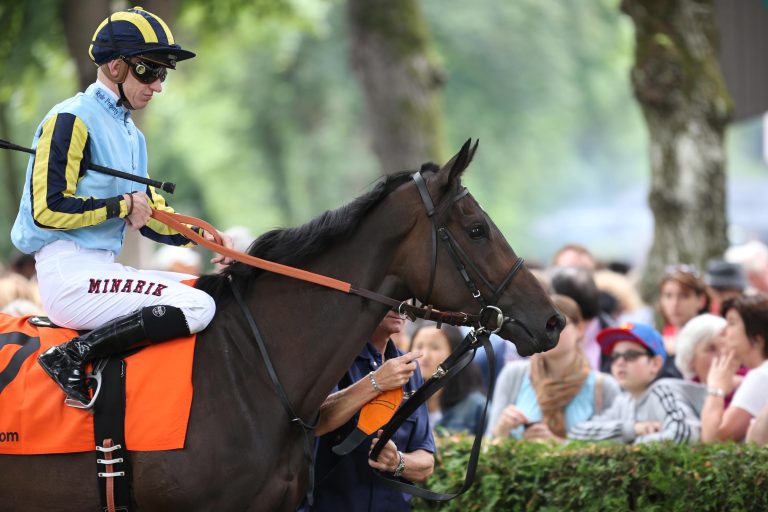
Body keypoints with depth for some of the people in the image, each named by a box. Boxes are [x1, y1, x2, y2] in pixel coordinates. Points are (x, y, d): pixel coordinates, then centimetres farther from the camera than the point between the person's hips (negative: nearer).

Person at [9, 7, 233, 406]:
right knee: (197, 307, -21)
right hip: (68, 275, -10)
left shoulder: (130, 134, 20)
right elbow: (48, 209, -18)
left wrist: (203, 237, 4)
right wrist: (122, 205, -10)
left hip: (100, 269, 10)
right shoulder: (71, 120, -10)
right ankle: (71, 357, -21)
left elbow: (151, 216, 22)